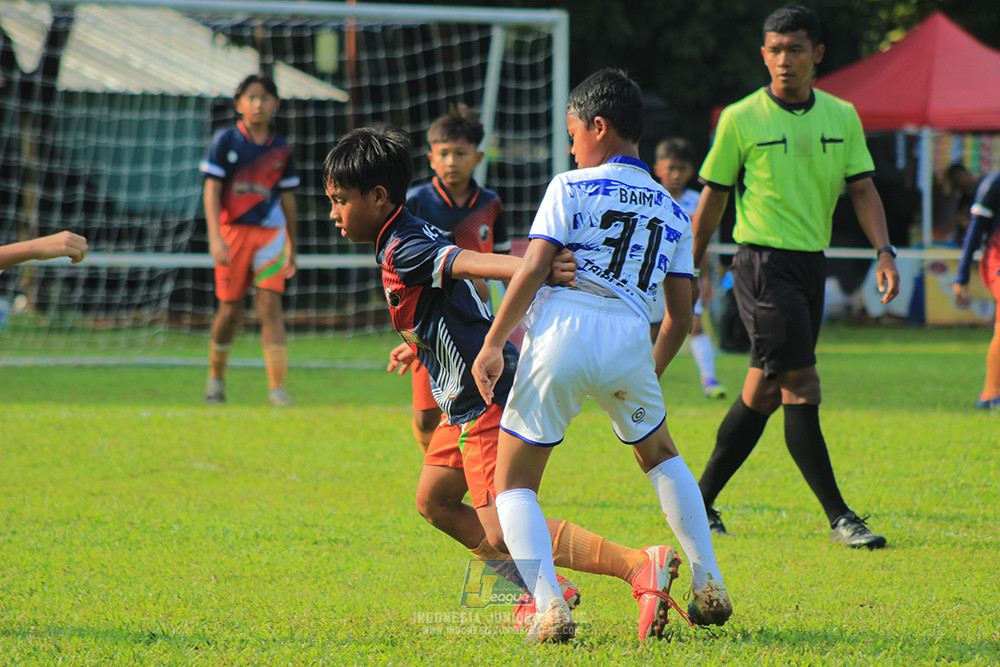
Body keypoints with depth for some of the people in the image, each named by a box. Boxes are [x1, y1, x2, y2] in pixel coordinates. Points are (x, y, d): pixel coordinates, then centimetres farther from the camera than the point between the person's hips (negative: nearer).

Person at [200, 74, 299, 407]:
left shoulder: (281, 149, 8)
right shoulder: (225, 141, -1)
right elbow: (212, 190, -4)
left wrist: (292, 246, 18)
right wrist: (215, 237, -14)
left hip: (270, 232, 1)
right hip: (233, 230, -1)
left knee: (270, 305, -11)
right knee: (231, 310, 2)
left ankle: (277, 386, -14)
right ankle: (216, 374, 25)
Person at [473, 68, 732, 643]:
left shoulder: (570, 189, 7)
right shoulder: (673, 212, 20)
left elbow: (531, 272, -5)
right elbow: (681, 316, 19)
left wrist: (493, 344, -2)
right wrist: (650, 374, 32)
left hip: (561, 333, -4)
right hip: (629, 340, 4)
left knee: (514, 483, 8)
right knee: (660, 455, 30)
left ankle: (550, 606, -13)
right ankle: (710, 588, 22)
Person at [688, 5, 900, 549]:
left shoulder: (842, 117, 8)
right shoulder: (740, 120, -4)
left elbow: (862, 189, 8)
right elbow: (712, 198, 2)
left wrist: (884, 251, -8)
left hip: (812, 264, 6)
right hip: (762, 263, -6)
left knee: (763, 392, 10)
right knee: (801, 388, -12)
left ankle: (701, 501, 23)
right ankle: (838, 516, -12)